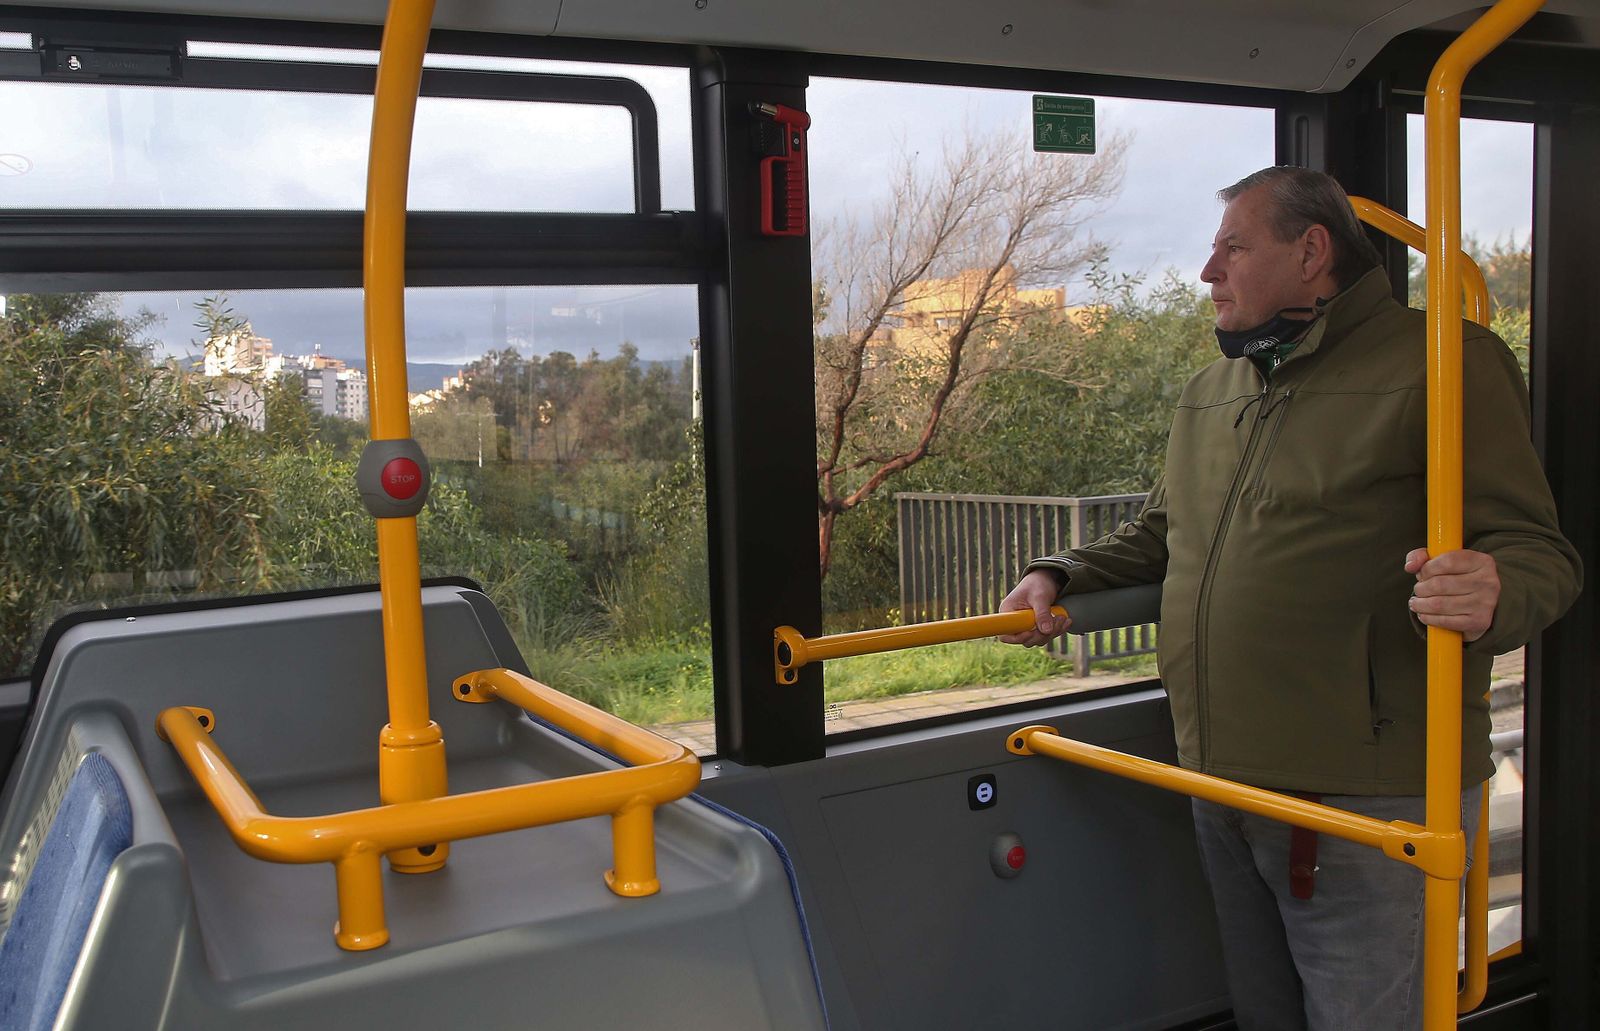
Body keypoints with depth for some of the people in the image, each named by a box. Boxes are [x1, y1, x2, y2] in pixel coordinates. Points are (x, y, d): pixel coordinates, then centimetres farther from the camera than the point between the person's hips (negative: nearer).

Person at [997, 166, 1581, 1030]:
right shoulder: (1208, 392, 16)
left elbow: (1538, 553, -10)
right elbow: (1157, 537, 26)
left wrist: (1491, 596, -33)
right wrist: (1059, 578, 9)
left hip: (1365, 802, -7)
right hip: (1221, 791, 7)